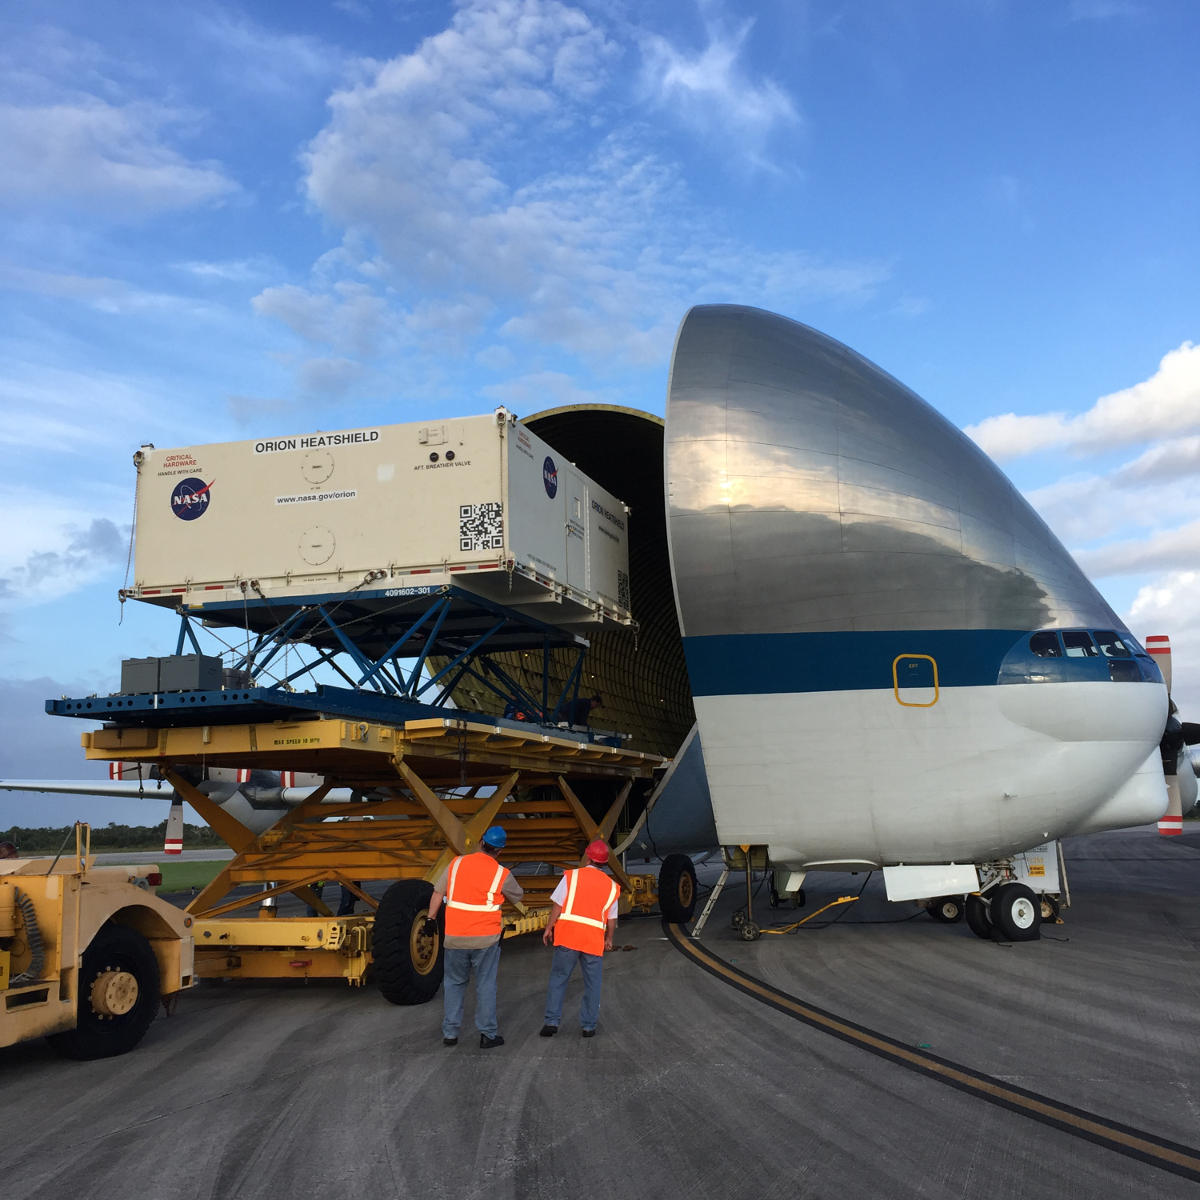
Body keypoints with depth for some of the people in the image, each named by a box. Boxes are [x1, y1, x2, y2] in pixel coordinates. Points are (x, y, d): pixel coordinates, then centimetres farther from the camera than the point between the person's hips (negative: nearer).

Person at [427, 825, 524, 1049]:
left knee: (454, 983, 15)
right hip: (486, 938, -2)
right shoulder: (502, 874, -6)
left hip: (455, 937, 2)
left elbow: (438, 892, 5)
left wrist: (431, 918, 15)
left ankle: (449, 1033, 17)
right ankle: (488, 1034, 9)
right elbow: (517, 896, 12)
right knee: (486, 985, 7)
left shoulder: (457, 863, 0)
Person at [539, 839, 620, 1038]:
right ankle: (588, 1026, 12)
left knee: (558, 979, 6)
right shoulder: (611, 886, 8)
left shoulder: (572, 876, 0)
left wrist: (549, 928, 4)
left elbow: (557, 904, -4)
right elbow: (611, 918, 9)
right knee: (592, 984, 10)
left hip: (567, 936, -1)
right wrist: (609, 939, 22)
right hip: (594, 940, 1)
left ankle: (552, 1021, 2)